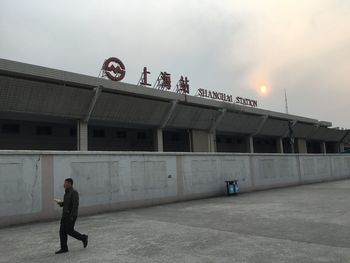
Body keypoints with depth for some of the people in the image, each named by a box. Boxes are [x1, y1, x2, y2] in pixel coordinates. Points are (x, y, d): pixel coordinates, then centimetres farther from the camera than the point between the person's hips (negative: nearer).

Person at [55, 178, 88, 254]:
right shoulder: (67, 193, 13)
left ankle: (83, 238, 12)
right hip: (65, 214, 9)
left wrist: (72, 216, -25)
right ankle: (64, 248, 10)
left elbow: (76, 205, -23)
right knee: (62, 231, 4)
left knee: (69, 231, -6)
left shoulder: (74, 192, -17)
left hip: (71, 215, -9)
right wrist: (60, 202, 2)